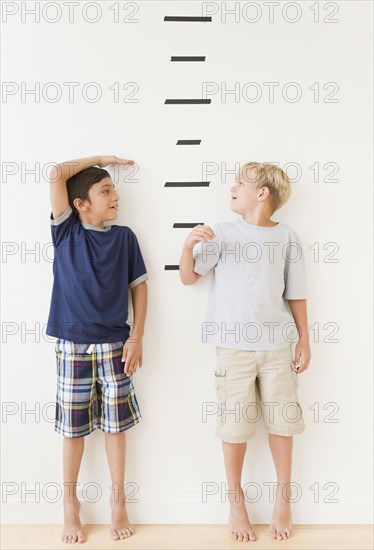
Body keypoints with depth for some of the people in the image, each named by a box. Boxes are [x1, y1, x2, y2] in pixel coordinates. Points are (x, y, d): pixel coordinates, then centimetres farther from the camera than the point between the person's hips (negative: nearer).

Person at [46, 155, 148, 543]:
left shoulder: (123, 237, 2)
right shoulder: (65, 231, -1)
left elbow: (139, 287, 4)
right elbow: (56, 174, -10)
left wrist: (136, 337, -3)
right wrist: (99, 159, 0)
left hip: (114, 345, 1)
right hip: (72, 345, -1)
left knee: (115, 424, 10)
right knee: (73, 428, 10)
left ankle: (118, 501, 28)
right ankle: (70, 504, 29)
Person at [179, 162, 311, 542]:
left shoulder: (286, 237, 2)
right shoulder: (222, 234, 0)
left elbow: (296, 295, 6)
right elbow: (188, 277, -1)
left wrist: (304, 341, 6)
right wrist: (188, 244, -19)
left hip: (278, 345, 1)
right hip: (234, 346, -1)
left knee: (281, 422, 10)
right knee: (235, 425, 6)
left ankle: (283, 499, 31)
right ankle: (236, 502, 26)